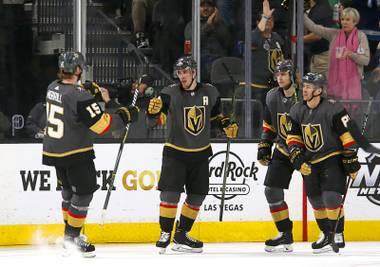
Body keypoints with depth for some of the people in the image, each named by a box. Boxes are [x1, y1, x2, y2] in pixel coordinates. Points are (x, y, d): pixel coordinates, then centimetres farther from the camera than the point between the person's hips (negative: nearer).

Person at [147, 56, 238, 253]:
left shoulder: (209, 92, 0)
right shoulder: (171, 93, -10)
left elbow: (215, 113, 17)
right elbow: (156, 111, -20)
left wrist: (226, 125, 2)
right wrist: (154, 107, -42)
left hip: (200, 153, 4)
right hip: (175, 152, -4)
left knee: (197, 196, 7)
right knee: (170, 192, -15)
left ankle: (181, 234, 20)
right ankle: (165, 234, -3)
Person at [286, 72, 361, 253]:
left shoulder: (333, 109, -19)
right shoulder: (297, 111, 0)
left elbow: (347, 135, -15)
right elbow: (293, 138, 7)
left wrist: (351, 162, -15)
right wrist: (298, 160, -6)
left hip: (333, 158, -6)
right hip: (310, 161, 6)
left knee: (331, 196, -16)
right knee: (315, 199, 8)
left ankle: (338, 235, -4)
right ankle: (326, 234, 24)